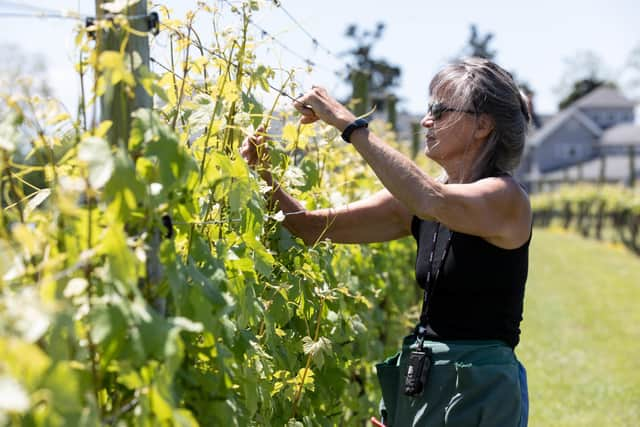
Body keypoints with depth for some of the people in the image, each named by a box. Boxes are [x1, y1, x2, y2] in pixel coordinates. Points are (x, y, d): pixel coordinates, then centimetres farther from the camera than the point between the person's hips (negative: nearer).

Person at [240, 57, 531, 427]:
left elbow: (432, 202, -35)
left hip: (478, 386, -6)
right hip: (418, 379, 6)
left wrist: (349, 123, -31)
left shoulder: (506, 197, -14)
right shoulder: (419, 196, 6)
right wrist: (263, 175, -13)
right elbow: (314, 226, 3)